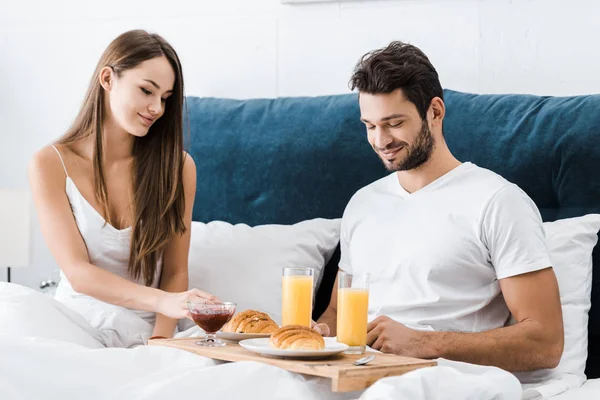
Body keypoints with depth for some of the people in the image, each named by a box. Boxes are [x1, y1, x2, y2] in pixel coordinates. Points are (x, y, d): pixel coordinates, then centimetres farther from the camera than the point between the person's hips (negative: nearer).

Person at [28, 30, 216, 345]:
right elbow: (77, 272, -12)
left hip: (145, 335, -1)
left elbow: (175, 272, 4)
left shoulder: (177, 166, 1)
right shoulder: (51, 165, -3)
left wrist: (159, 342, -14)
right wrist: (163, 301, -27)